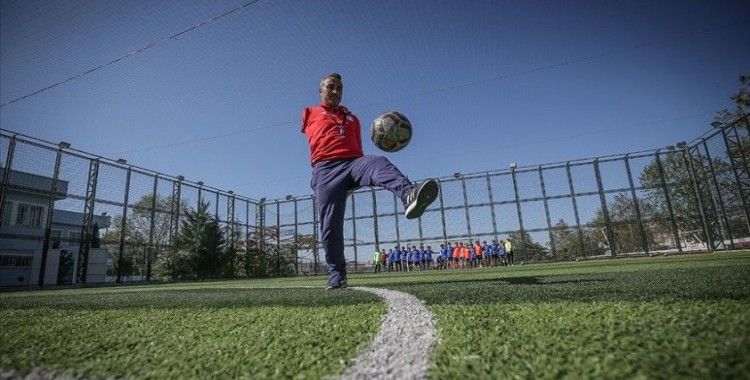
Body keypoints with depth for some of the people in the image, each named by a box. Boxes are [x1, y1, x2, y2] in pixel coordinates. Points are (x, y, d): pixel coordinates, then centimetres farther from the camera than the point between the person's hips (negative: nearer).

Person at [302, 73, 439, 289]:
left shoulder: (351, 118, 33)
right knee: (330, 225, -10)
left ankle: (409, 196, -63)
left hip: (353, 162, 1)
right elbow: (317, 140, 14)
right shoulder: (311, 114, 26)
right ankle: (336, 275, 1)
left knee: (378, 162, -34)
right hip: (325, 169, -1)